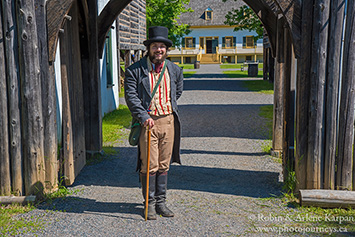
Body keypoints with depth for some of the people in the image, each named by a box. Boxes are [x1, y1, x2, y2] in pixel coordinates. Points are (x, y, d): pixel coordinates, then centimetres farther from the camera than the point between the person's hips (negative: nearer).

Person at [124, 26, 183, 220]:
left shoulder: (175, 70, 10)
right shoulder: (135, 70, -4)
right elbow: (130, 96, -10)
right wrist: (144, 116, -20)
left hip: (168, 121, 4)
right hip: (147, 122, -4)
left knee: (164, 164, 10)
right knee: (149, 166, -2)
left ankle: (161, 202, 22)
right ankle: (150, 204, 13)